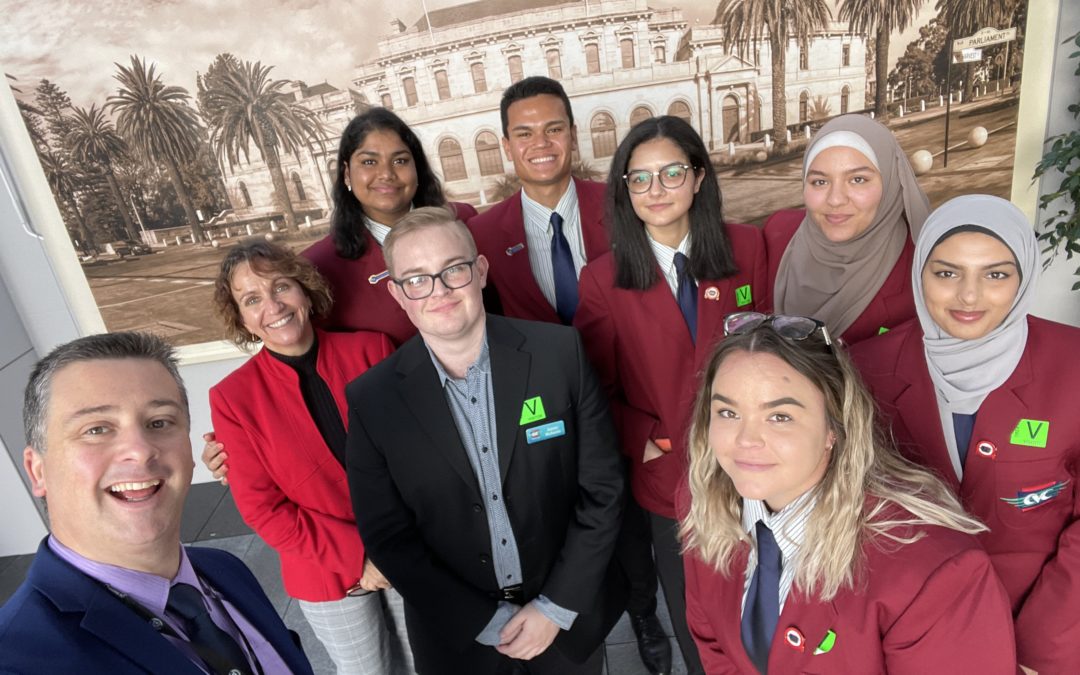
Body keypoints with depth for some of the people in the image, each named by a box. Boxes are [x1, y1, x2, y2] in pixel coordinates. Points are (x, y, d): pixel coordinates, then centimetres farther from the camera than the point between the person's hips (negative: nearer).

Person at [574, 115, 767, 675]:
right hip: (668, 479, -1)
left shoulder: (745, 247, -5)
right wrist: (649, 441, -13)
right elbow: (598, 391, -1)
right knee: (695, 627, 20)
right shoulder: (603, 279, -9)